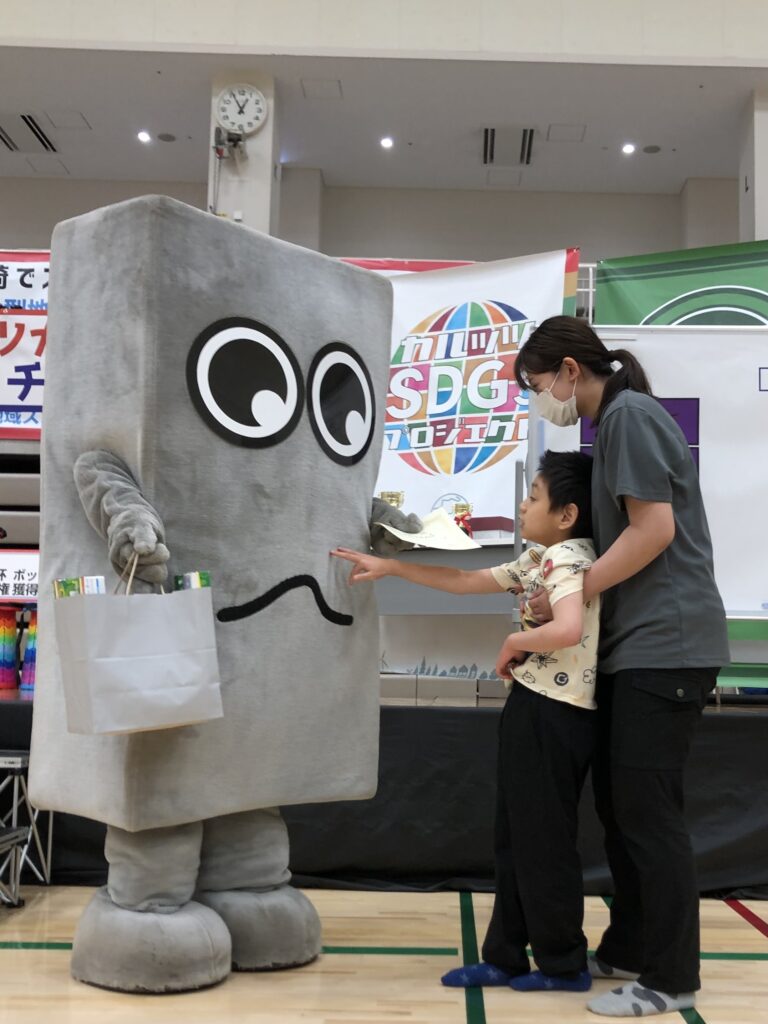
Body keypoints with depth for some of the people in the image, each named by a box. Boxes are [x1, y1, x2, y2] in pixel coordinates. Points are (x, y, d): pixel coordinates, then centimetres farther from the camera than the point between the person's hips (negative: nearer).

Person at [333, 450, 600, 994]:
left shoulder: (566, 558, -17)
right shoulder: (541, 560, 13)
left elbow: (567, 630, -36)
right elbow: (466, 581, 19)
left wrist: (514, 642, -18)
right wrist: (390, 567, 17)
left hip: (554, 714, -10)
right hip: (534, 707, 10)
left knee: (544, 841, 1)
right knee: (516, 839, 14)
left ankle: (565, 964, 14)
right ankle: (505, 957, 22)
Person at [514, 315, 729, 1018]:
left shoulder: (628, 414, -11)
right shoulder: (616, 422, 18)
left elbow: (654, 530, -18)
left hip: (664, 645, -10)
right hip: (636, 645, 10)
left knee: (649, 810, -4)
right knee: (619, 803, 14)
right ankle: (629, 949, 25)